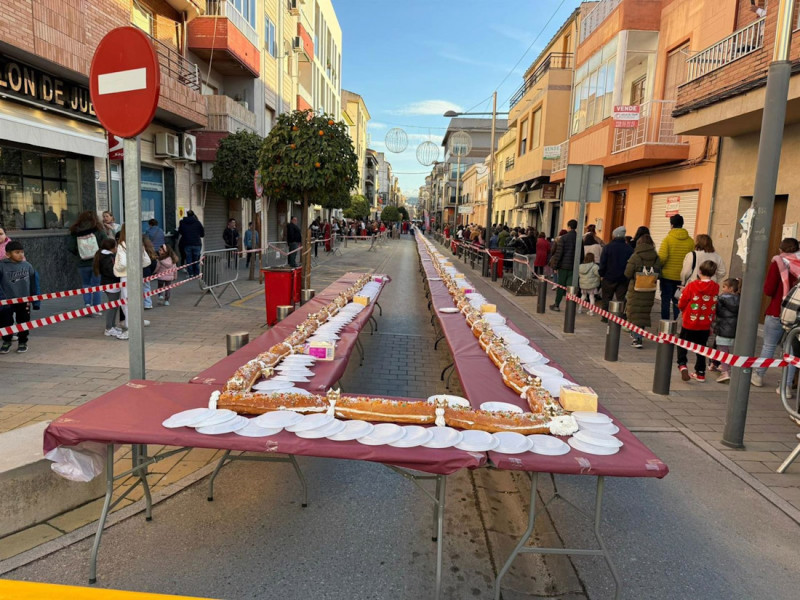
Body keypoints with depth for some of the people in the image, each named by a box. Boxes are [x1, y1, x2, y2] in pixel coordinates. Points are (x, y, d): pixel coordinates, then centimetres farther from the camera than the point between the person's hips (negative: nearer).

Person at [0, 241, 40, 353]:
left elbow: (34, 284, 4)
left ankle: (23, 342, 30)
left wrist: (35, 301, 6)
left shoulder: (27, 265, -4)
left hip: (24, 301, 2)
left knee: (23, 323, 14)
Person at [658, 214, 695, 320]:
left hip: (667, 275, -3)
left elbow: (662, 257, -17)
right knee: (678, 301, 12)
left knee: (666, 299, 6)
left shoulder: (668, 238, -10)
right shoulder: (690, 241, 0)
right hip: (682, 277, 3)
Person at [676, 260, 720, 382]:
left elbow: (681, 304, -7)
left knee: (682, 344, 13)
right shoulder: (715, 287, -6)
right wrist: (711, 322, 17)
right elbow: (715, 307, 3)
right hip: (705, 325, 3)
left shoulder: (692, 285, -13)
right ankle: (700, 373, 20)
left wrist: (684, 310, 15)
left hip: (689, 323, -3)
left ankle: (682, 365, -7)